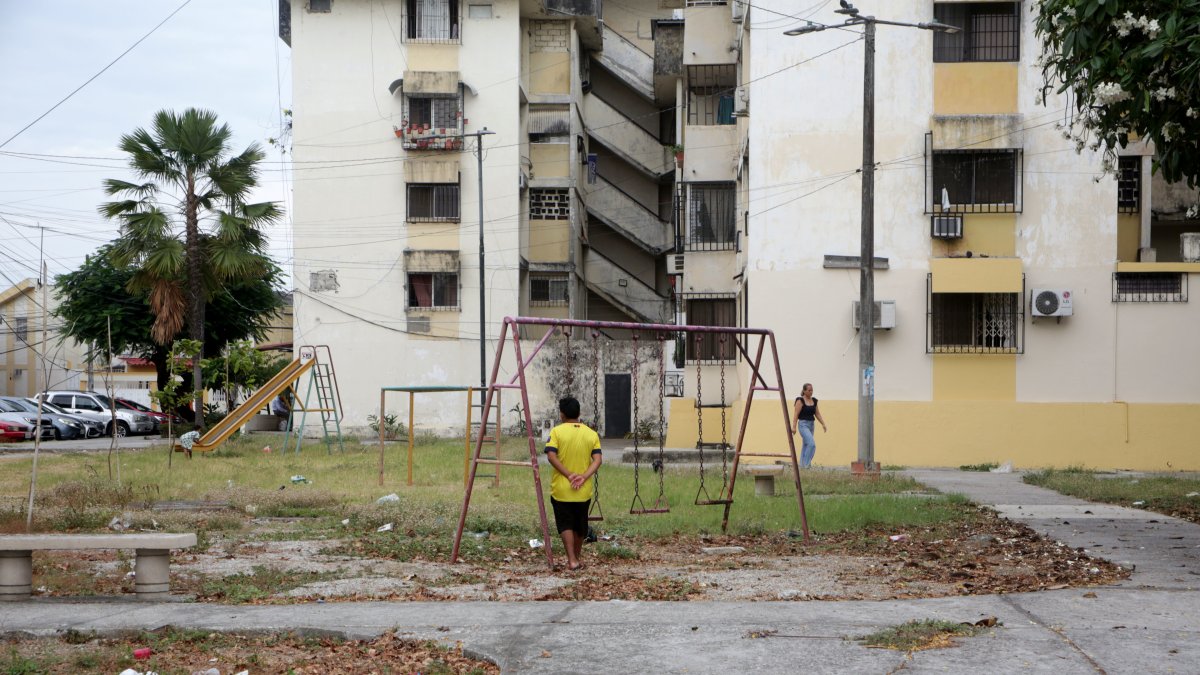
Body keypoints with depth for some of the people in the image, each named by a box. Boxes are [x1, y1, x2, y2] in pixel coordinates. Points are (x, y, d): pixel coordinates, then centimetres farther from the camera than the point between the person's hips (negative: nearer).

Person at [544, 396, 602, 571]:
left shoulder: (557, 431, -6)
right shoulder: (592, 434, 2)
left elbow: (551, 456, -16)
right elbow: (597, 459, -8)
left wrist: (569, 475, -16)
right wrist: (584, 477, -15)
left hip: (561, 489, -3)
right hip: (583, 491, 3)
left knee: (565, 525, 3)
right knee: (580, 526, 18)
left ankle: (572, 560, -11)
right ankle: (577, 557, 30)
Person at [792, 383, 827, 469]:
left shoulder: (814, 401, 9)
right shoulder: (800, 400, -10)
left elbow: (817, 414, 13)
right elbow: (796, 414, -13)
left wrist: (823, 424, 6)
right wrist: (794, 427, -17)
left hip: (811, 424, 7)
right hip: (803, 424, -7)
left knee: (806, 445, 11)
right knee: (811, 443, -18)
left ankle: (802, 465, 18)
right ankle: (806, 464, -12)